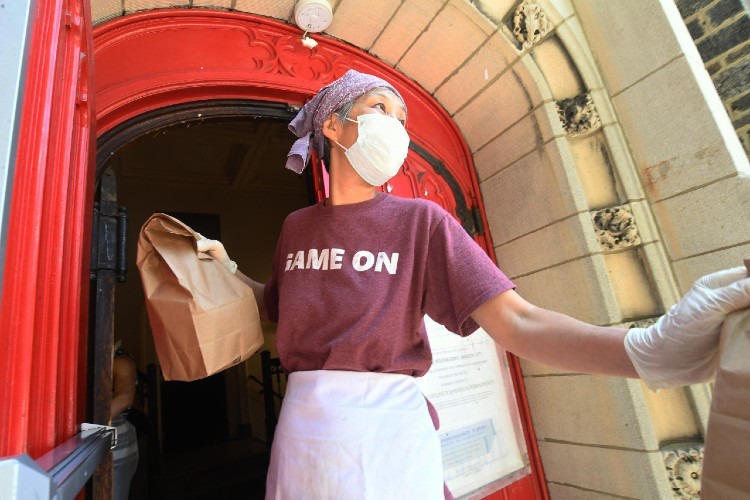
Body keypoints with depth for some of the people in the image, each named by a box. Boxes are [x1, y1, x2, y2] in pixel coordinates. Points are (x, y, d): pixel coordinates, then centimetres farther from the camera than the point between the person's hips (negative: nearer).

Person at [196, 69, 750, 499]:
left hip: (388, 431, -3)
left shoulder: (420, 220, -9)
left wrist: (648, 350, -30)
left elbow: (517, 323, -17)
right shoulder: (297, 227, 2)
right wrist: (227, 268, 5)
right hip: (303, 432, 4)